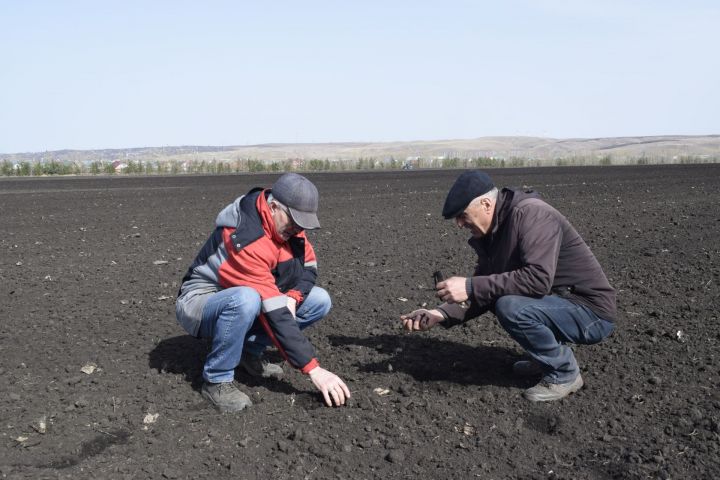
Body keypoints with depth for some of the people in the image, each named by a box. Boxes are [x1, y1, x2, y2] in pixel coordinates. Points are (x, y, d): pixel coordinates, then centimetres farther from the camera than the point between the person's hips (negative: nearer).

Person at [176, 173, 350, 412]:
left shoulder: (286, 222, -9)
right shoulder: (244, 239, -33)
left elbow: (308, 266, 4)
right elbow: (274, 314, -35)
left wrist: (292, 297, -19)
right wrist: (313, 369, -34)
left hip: (245, 302, 8)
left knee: (320, 301, -8)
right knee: (246, 300, -41)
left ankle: (250, 352, 4)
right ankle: (217, 379, -18)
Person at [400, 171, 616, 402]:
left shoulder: (531, 214, -22)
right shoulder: (492, 234, 5)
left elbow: (538, 279, -34)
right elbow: (485, 290, 7)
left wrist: (470, 287, -32)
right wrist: (440, 314, -8)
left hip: (592, 312, -9)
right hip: (557, 302, 9)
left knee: (511, 308, -29)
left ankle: (564, 373, -5)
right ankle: (548, 356, 18)